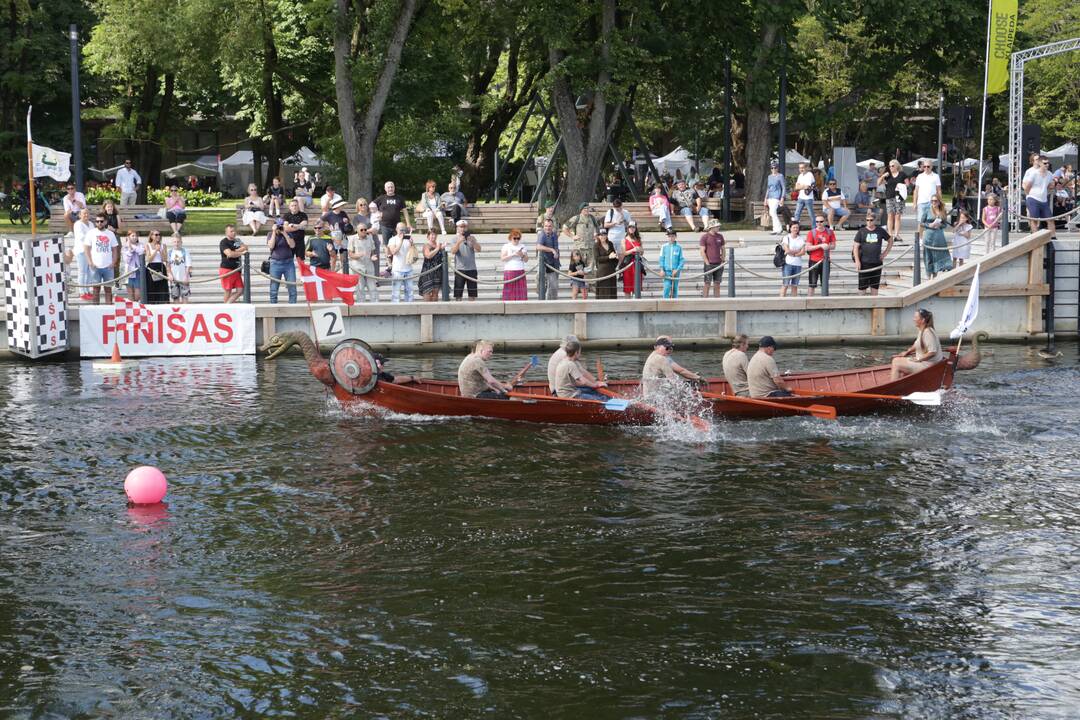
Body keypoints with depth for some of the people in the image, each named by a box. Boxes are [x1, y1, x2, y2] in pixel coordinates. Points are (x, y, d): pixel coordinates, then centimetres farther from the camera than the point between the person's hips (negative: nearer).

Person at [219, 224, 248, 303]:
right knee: (228, 291, -3)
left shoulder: (237, 240, 14)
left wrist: (234, 252, -13)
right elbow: (229, 254, -20)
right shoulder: (224, 242, -7)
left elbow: (245, 247, 0)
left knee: (240, 290, 2)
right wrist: (241, 253, -7)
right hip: (226, 269, -7)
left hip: (235, 270, 7)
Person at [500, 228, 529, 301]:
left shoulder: (522, 246, 14)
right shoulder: (506, 246, 4)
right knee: (510, 291, -7)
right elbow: (502, 258, -6)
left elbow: (526, 259, 13)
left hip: (520, 272, 3)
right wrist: (513, 255, -13)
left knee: (521, 290, -3)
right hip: (509, 271, -3)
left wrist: (522, 255, -8)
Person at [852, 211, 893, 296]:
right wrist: (857, 261, -11)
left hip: (877, 262, 2)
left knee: (875, 286, 6)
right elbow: (856, 247, -1)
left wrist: (885, 253, 8)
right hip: (864, 263, -2)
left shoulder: (881, 231, 5)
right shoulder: (861, 232, 0)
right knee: (862, 286, -2)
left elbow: (890, 241, 19)